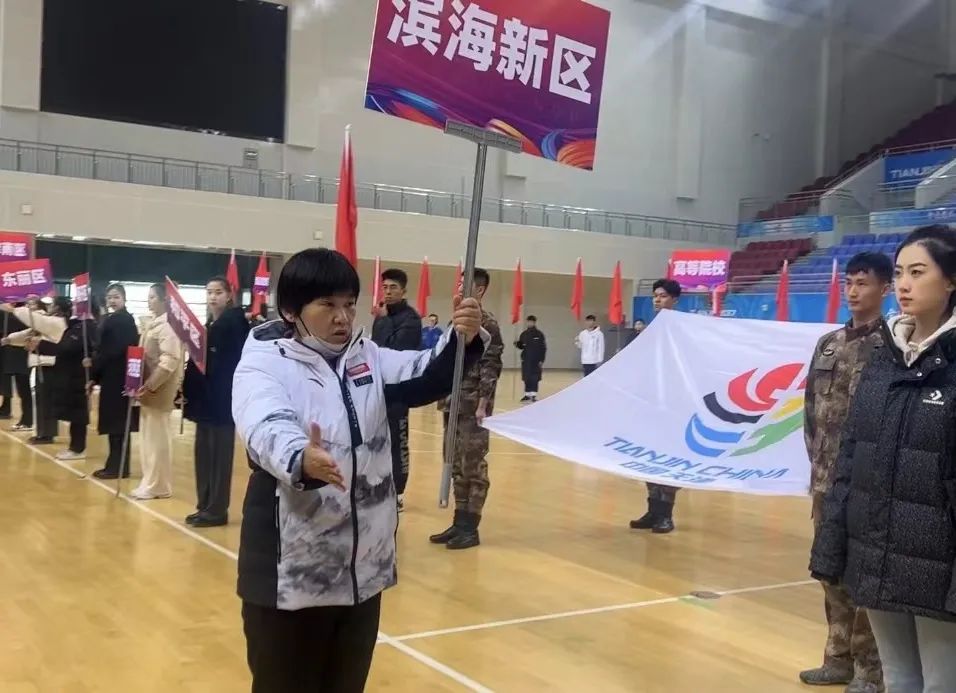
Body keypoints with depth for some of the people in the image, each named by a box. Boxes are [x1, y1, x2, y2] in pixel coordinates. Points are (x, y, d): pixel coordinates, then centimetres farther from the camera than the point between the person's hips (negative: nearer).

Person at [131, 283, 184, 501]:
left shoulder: (168, 324, -15)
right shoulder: (153, 324, 16)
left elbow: (170, 360, -23)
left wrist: (151, 385, -24)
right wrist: (144, 385, 12)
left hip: (158, 389, -10)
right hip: (148, 388, 10)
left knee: (157, 437, -3)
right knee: (148, 437, 14)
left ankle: (157, 486, 4)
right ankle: (151, 482, 22)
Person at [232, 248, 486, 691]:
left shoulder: (368, 358, 7)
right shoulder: (264, 364, -11)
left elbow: (425, 379, -4)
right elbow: (267, 428, -30)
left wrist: (461, 342, -24)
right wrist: (301, 460, -52)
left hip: (363, 570, 5)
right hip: (291, 573, -5)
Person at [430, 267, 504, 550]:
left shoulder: (487, 324, -8)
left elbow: (491, 367, -13)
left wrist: (483, 404, -18)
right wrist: (444, 397, 14)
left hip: (474, 407, -8)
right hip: (453, 405, 8)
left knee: (474, 467, 0)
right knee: (456, 466, 12)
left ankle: (470, 528, 7)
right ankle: (459, 522, 22)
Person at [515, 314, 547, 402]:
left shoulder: (539, 334, -3)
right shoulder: (524, 334, 8)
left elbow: (543, 348, -4)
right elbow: (521, 346, 15)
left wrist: (542, 360, -9)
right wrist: (517, 344, -9)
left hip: (536, 360, -4)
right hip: (526, 359, 4)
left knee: (535, 378, -3)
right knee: (526, 378, 7)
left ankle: (534, 395, 2)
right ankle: (527, 394, 17)